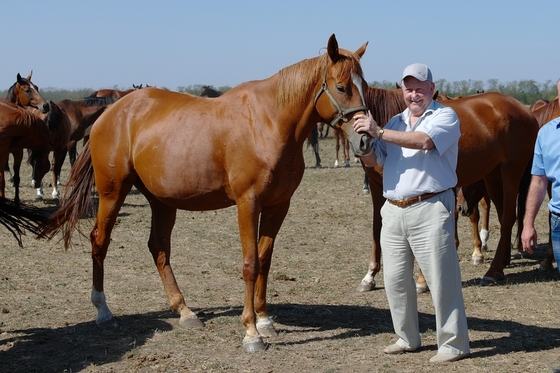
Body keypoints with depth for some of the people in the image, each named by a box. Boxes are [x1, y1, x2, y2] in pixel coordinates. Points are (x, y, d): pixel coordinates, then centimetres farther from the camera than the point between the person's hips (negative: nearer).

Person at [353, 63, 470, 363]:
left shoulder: (444, 116, -2)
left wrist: (379, 132, -24)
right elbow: (371, 161, 14)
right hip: (393, 211, 7)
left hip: (430, 209, -7)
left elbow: (424, 140, -23)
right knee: (395, 280, 10)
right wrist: (363, 139, -8)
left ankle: (453, 344, 1)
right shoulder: (396, 122, 17)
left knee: (440, 279, -5)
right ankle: (407, 338, 23)